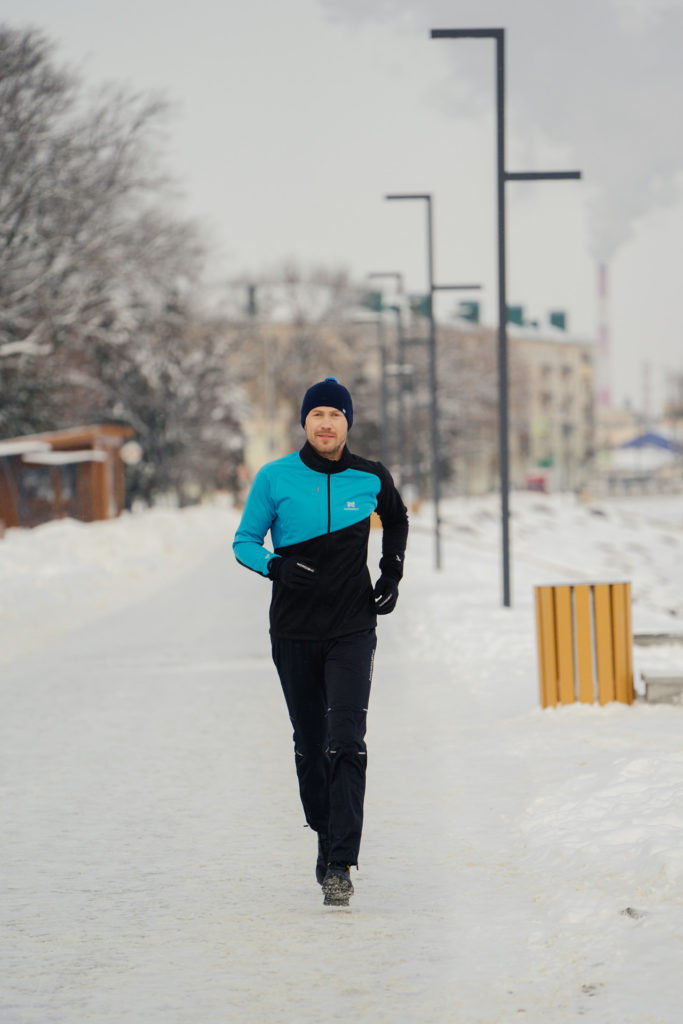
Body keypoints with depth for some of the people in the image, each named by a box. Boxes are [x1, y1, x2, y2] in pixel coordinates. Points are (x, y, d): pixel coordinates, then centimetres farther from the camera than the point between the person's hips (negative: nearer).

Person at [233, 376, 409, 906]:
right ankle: (327, 839, 31)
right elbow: (244, 542, 4)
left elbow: (397, 520, 23)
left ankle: (341, 864, -17)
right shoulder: (275, 479, -3)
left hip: (353, 629, -1)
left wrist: (392, 576, 11)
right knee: (310, 745, 9)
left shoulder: (370, 479, 1)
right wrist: (278, 566, -16)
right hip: (294, 631, 1)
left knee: (346, 742, -14)